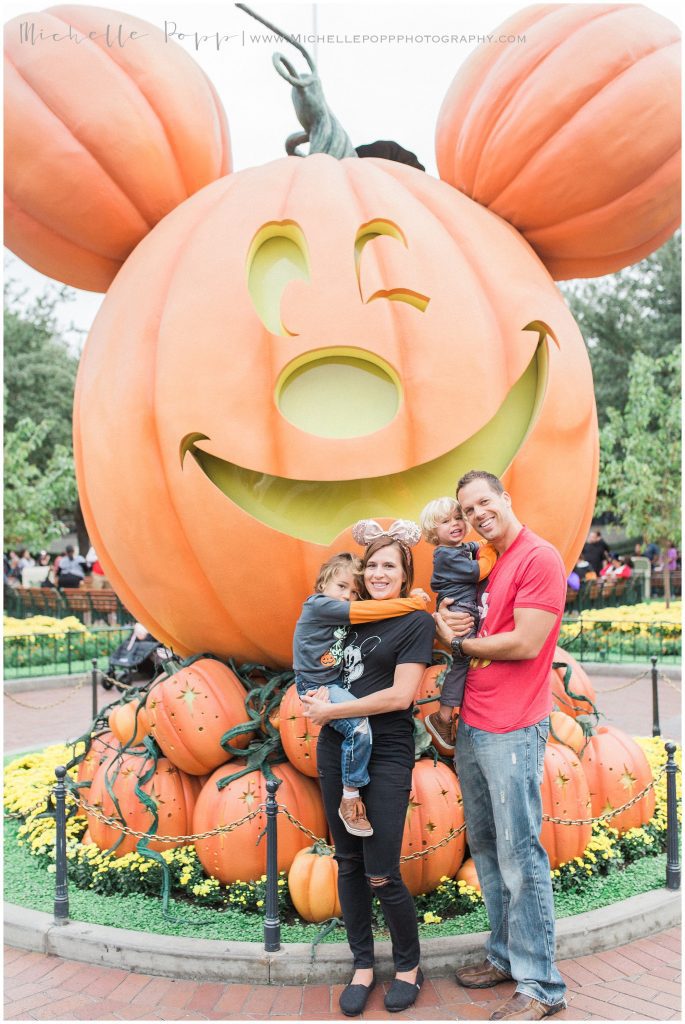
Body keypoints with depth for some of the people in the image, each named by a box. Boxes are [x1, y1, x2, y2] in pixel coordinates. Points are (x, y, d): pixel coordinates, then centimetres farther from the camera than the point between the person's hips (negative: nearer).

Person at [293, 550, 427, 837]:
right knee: (360, 727, -26)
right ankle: (350, 799, -15)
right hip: (316, 686, -9)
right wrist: (413, 603, -20)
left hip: (337, 682, 9)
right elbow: (365, 610, -21)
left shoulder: (342, 615, 10)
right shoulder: (319, 605, -15)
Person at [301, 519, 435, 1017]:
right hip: (337, 750, 6)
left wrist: (332, 711, -12)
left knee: (381, 874, -3)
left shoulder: (416, 621, -5)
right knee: (348, 862, 11)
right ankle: (363, 965, 27)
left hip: (386, 755, -5)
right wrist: (316, 700, 2)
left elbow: (400, 695, -14)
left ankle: (409, 965, 21)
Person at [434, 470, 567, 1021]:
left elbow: (525, 645, -19)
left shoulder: (539, 557, -11)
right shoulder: (486, 565, 16)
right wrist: (448, 620, -3)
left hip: (512, 732, -8)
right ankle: (504, 956, 30)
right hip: (471, 727, 9)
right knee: (485, 847, 15)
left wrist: (460, 642, -6)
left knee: (519, 856, -3)